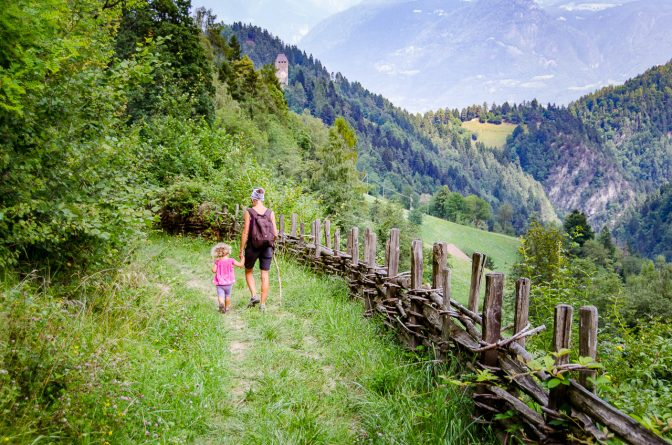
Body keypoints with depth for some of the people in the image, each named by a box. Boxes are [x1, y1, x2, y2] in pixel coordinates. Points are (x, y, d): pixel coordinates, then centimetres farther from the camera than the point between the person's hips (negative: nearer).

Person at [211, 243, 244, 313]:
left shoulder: (217, 262, -7)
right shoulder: (231, 260, -9)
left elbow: (214, 271, -7)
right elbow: (240, 265, -5)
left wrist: (214, 264, 10)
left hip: (219, 283, -1)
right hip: (228, 282, 1)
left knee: (220, 296, -6)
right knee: (227, 295, 20)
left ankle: (221, 303, -35)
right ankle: (227, 308, 31)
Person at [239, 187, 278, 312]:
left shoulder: (249, 212, -8)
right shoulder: (270, 213, -1)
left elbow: (245, 233, -10)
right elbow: (275, 234, -1)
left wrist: (241, 250, -3)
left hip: (253, 246, -2)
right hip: (267, 247, 2)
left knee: (248, 271, 20)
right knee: (264, 275, 8)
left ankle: (254, 296, 4)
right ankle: (263, 304, 9)